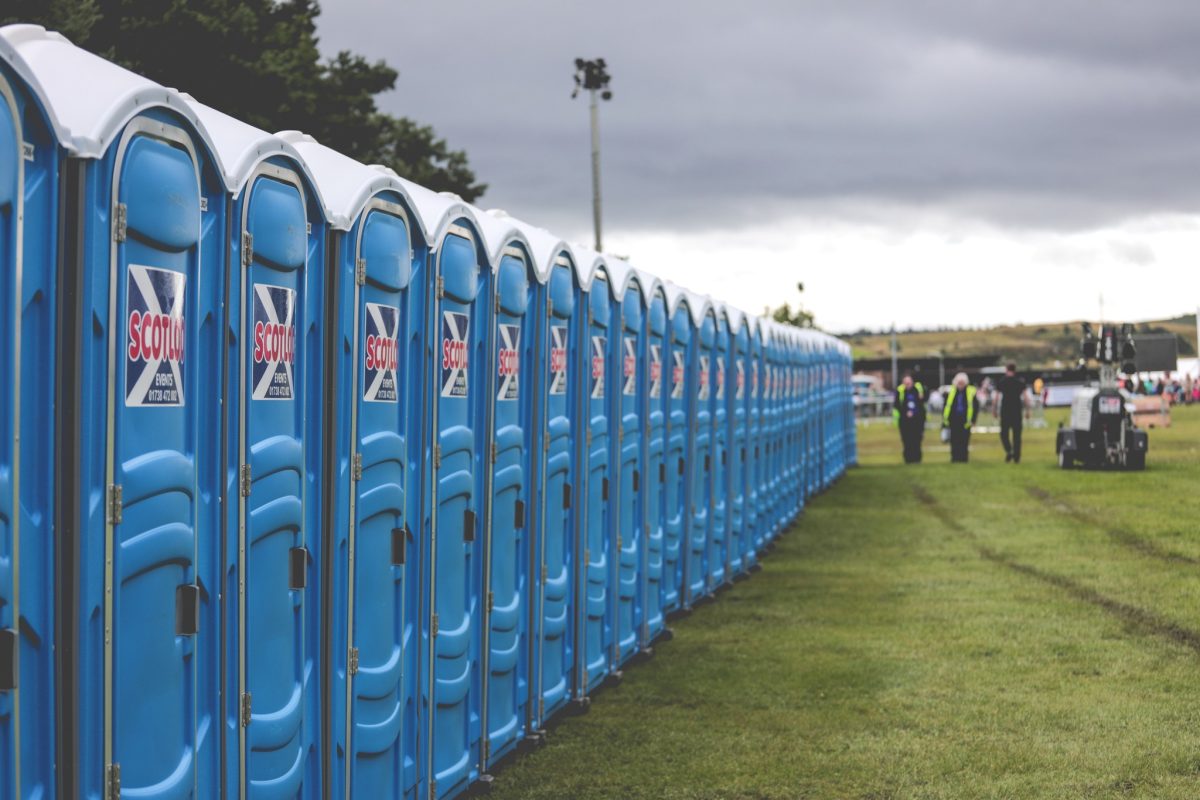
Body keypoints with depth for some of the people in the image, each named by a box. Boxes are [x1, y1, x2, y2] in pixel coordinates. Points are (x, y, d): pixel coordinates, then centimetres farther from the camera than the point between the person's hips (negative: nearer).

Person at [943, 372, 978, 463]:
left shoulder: (971, 392, -2)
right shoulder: (951, 391, 4)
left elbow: (975, 406, 1)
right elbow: (946, 406, 9)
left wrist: (972, 419, -4)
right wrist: (945, 419, 5)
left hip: (965, 421, -2)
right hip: (954, 420, 2)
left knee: (964, 440, 1)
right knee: (954, 440, 3)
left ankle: (963, 458, 8)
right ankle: (955, 458, 11)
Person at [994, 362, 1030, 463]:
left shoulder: (1001, 382, 0)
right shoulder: (1020, 382, 4)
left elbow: (997, 397, -1)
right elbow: (1026, 397, 0)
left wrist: (996, 410, 7)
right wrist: (1027, 410, 6)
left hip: (1005, 411, -2)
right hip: (1017, 411, 2)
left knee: (1004, 433, 8)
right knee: (1017, 435, 7)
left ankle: (1009, 451, -16)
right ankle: (1016, 457, 6)